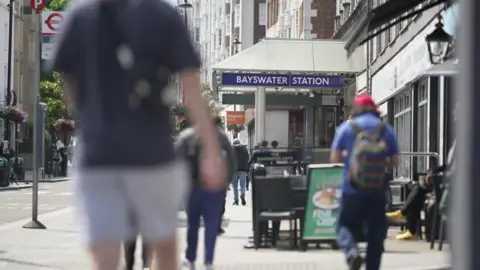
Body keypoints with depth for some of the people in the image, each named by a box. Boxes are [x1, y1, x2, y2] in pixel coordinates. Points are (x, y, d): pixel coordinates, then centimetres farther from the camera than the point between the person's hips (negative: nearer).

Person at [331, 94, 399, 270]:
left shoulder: (347, 128, -1)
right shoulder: (386, 130, 4)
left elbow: (334, 158, -2)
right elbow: (395, 161, 5)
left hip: (352, 190, -2)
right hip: (378, 191, 2)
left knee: (346, 225, 10)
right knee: (376, 231, 11)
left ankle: (351, 252, -18)